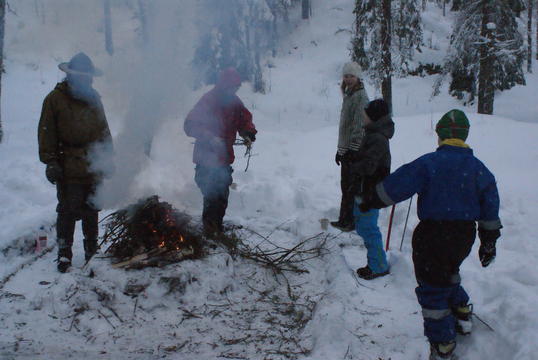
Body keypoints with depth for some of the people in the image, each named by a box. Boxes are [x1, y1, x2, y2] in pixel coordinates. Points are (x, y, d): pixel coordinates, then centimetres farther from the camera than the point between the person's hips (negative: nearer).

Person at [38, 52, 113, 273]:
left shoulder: (93, 98, 13)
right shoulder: (55, 99, -3)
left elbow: (103, 129, 19)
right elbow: (46, 133, -5)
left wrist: (107, 157, 15)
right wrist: (50, 161, -11)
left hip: (94, 166, 5)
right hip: (68, 168, -5)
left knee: (92, 210, 14)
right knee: (68, 210, -4)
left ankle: (92, 250, 27)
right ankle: (64, 253, 8)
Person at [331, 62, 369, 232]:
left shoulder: (360, 96, -12)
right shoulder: (349, 95, 18)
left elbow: (359, 126, -19)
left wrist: (352, 149, -21)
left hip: (354, 150, -10)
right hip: (346, 149, 10)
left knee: (350, 186, -6)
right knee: (346, 185, 14)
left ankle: (349, 221, 1)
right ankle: (344, 220, 23)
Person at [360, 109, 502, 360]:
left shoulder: (429, 163, -13)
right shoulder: (478, 168, 3)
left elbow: (397, 185, -13)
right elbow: (490, 209, 8)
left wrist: (372, 200, 1)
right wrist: (489, 242, 17)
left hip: (433, 236, -6)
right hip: (464, 235, 6)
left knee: (432, 289, 6)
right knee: (449, 274, 32)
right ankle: (462, 317, 40)